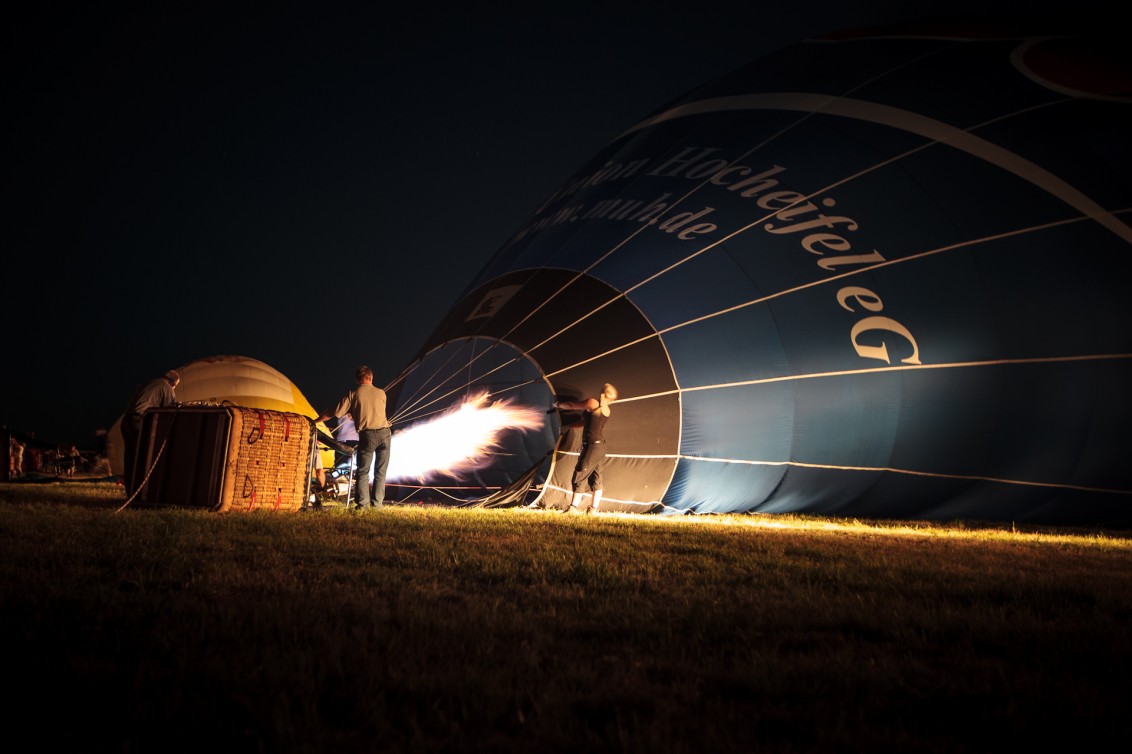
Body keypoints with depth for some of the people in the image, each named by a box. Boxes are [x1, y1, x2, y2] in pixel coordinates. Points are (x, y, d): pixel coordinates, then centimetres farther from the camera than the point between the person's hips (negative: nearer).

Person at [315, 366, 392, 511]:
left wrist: (314, 421, 14)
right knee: (380, 472, 9)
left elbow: (334, 414, 2)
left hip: (367, 435, -2)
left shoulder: (353, 394, 1)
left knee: (362, 472, 7)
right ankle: (377, 503, 6)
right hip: (384, 433, 2)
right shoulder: (381, 393, 8)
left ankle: (362, 504, -2)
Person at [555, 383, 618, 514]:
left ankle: (573, 507, -7)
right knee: (596, 477, 10)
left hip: (592, 446, -9)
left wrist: (558, 404, 18)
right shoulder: (606, 410, 14)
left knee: (580, 476, -6)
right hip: (600, 446, 9)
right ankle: (593, 508, 12)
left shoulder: (592, 403, -11)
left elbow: (572, 405, -1)